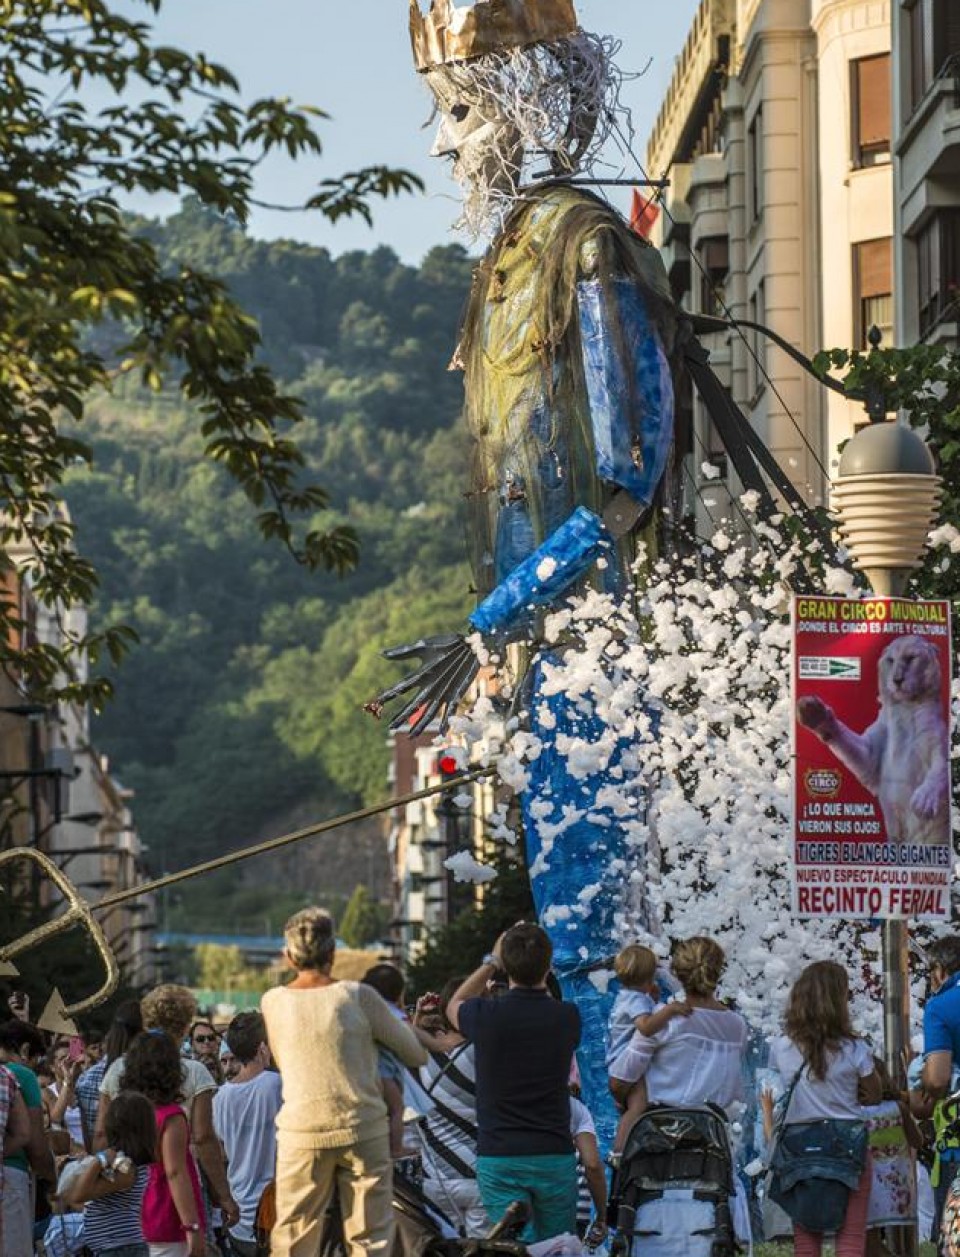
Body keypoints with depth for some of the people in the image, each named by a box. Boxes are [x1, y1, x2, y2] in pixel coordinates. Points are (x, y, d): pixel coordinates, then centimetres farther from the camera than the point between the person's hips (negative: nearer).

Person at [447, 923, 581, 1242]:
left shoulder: (487, 1015, -10)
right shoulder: (566, 1017, -5)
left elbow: (454, 1006, 16)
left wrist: (491, 961, 21)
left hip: (498, 1158, -1)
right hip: (554, 1155, 2)